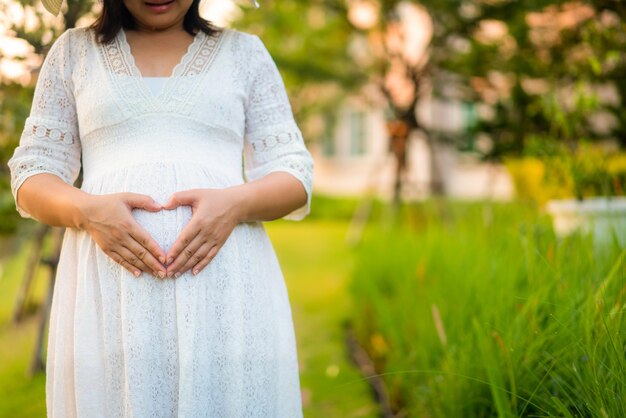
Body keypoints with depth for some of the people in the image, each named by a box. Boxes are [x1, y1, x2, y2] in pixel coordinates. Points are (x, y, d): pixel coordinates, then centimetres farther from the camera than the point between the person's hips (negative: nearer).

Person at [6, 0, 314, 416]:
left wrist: (236, 203, -12)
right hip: (110, 289, 1)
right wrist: (86, 210, -10)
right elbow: (31, 178, 12)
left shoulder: (244, 51, 15)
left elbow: (295, 177, 9)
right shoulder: (74, 50, 16)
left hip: (225, 280, 0)